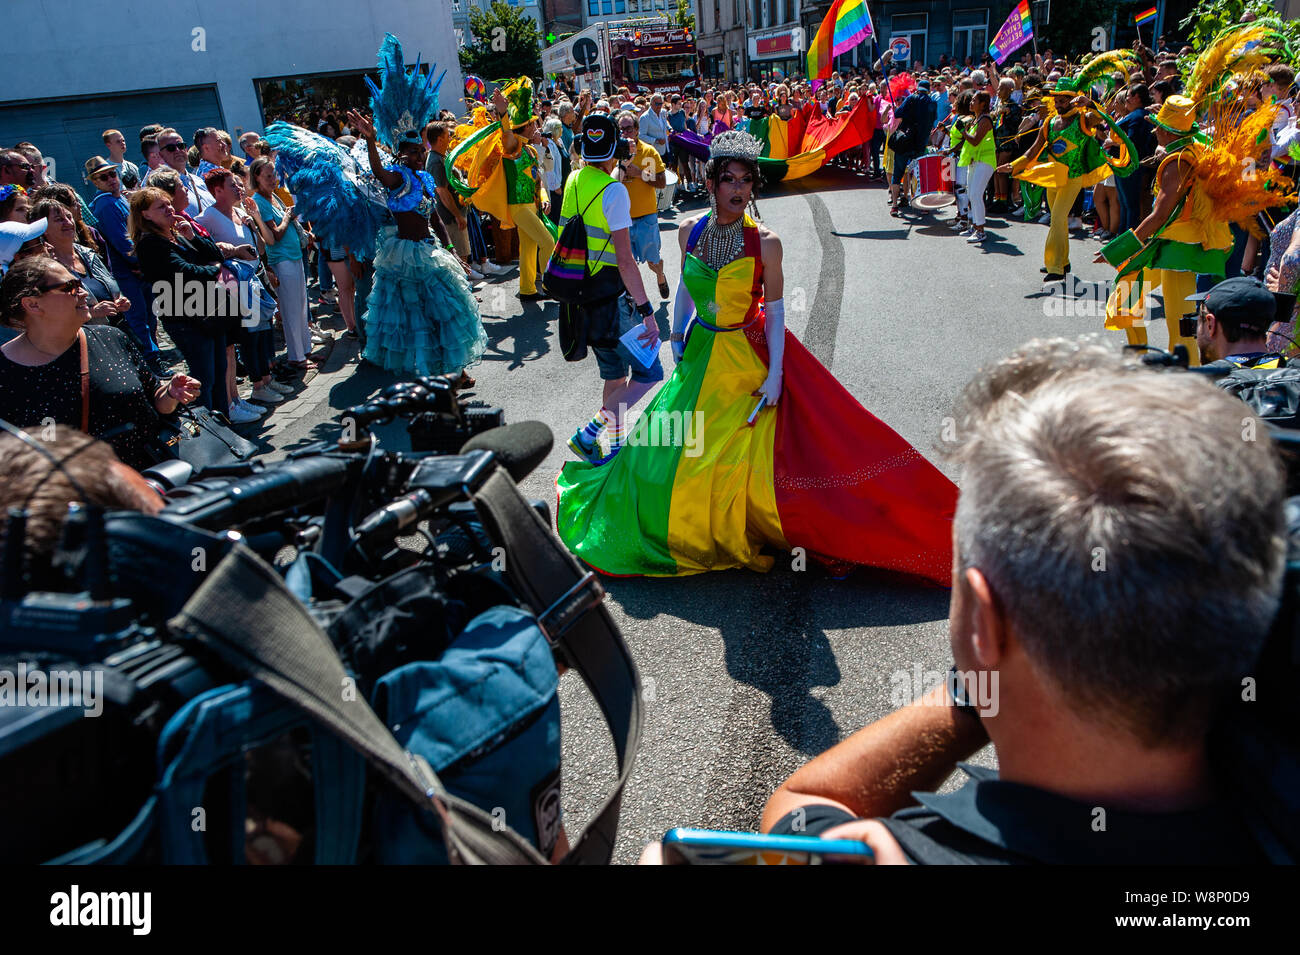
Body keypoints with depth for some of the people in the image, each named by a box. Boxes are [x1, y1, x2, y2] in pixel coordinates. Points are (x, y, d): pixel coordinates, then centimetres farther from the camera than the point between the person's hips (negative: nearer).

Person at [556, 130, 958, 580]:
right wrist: (677, 333, 8)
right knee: (676, 444, 14)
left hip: (749, 356, -4)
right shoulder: (690, 230, -3)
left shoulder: (765, 243, -14)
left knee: (749, 454, -4)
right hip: (700, 353, 5)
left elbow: (775, 310, -10)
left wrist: (775, 372, -15)